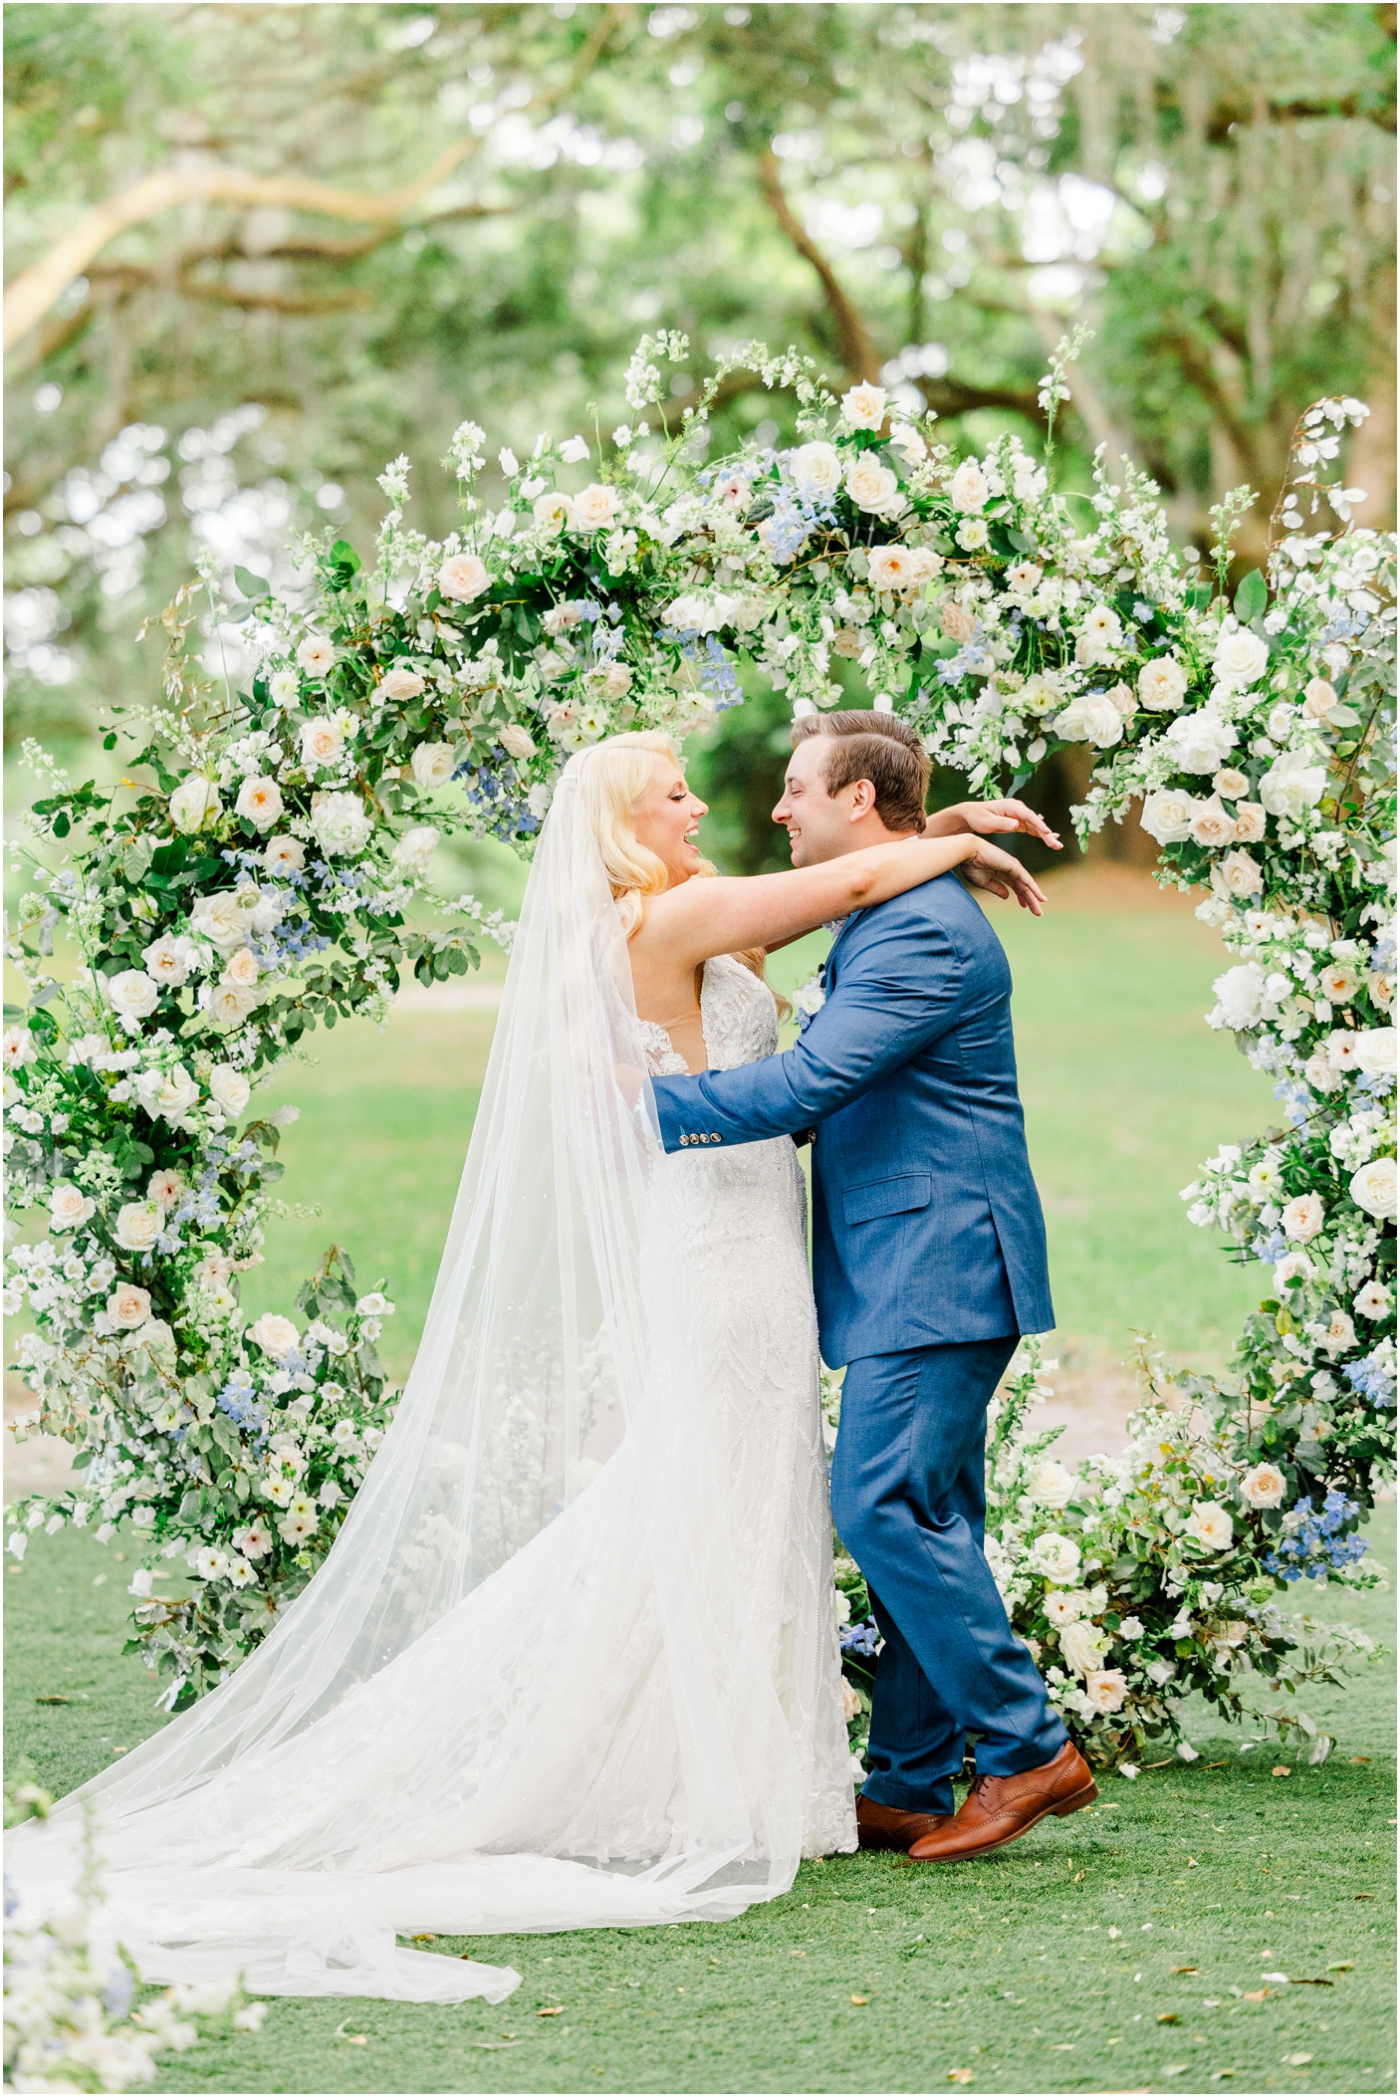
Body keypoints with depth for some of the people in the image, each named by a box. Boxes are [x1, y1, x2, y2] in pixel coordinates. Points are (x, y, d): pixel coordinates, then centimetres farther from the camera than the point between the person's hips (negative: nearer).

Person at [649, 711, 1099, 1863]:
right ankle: (911, 1789, 14)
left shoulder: (923, 928, -16)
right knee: (920, 1522, 10)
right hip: (917, 1277, 11)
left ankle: (1029, 1748, -7)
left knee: (886, 1506, -14)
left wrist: (649, 1102, -15)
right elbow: (838, 1092, 28)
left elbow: (811, 1082, -22)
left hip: (936, 1270, -11)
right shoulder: (885, 920, 19)